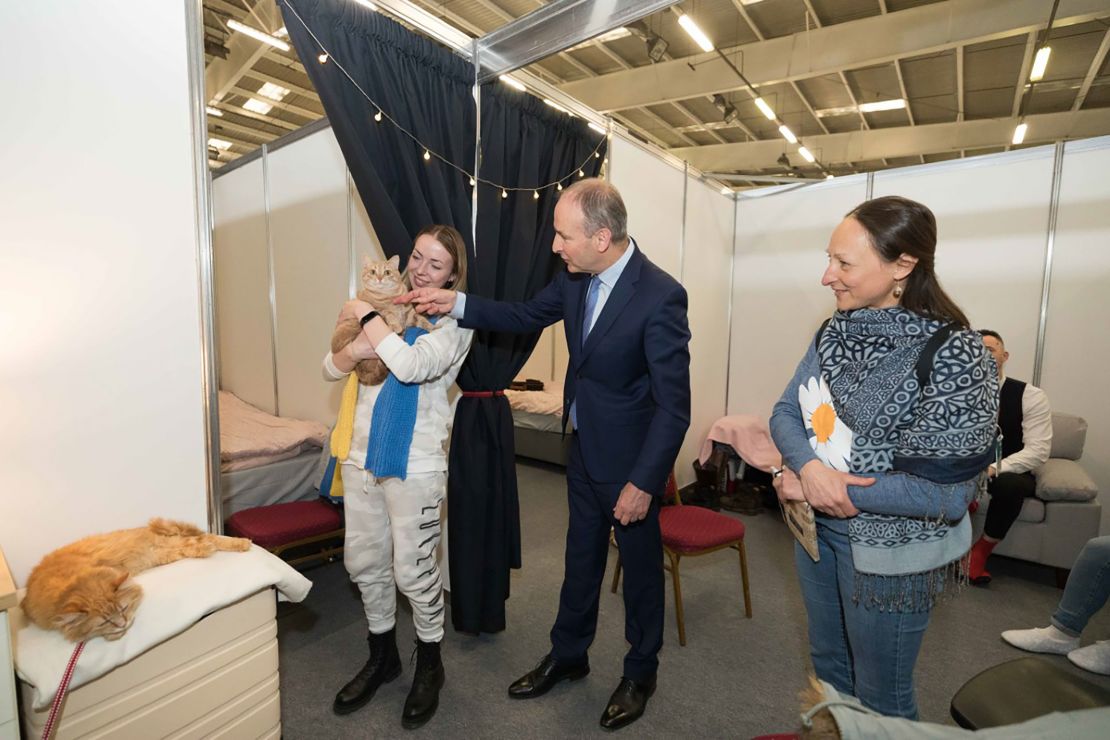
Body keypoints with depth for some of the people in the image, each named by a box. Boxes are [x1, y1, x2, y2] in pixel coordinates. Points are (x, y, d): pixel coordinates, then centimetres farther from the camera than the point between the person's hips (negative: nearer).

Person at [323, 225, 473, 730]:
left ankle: (429, 664, 33)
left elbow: (412, 366, -27)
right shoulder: (387, 306, 9)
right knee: (364, 562, 17)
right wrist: (353, 352, -15)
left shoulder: (454, 323, -8)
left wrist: (365, 314, -16)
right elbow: (330, 368, 7)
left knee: (413, 570, 5)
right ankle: (382, 656, 41)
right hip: (360, 456, 6)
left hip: (413, 465, -6)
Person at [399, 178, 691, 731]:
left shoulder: (660, 296, -25)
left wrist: (644, 483, -19)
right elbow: (526, 316, 10)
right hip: (583, 451, 6)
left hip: (630, 462, -6)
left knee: (640, 567, 17)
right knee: (580, 559, 23)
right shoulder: (576, 277, -5)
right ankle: (567, 655, 47)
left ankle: (640, 673, 43)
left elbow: (674, 405, -22)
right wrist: (455, 303, -1)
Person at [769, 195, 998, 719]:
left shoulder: (954, 355, -22)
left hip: (889, 551, -5)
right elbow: (786, 411, -2)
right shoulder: (836, 331, -4)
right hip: (816, 528, 6)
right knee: (827, 666, 27)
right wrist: (810, 468, -23)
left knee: (880, 699, 18)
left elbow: (945, 494, -24)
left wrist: (814, 487, -21)